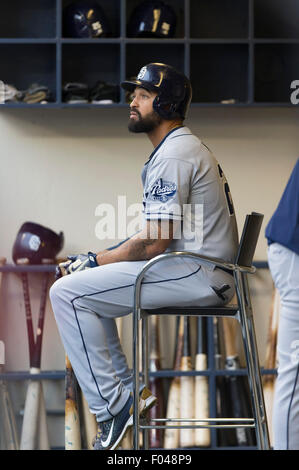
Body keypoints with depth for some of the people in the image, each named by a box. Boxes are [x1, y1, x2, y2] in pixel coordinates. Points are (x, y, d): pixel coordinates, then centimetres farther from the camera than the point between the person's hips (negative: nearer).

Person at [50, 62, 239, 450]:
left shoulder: (172, 155, -14)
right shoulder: (187, 146, 21)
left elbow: (154, 242, -20)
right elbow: (158, 234, 21)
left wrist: (95, 262, -7)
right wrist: (98, 260, 12)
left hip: (197, 274, -11)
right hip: (204, 275, 11)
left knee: (68, 292, -15)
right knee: (88, 287, 19)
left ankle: (113, 405, -12)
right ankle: (128, 390, 13)